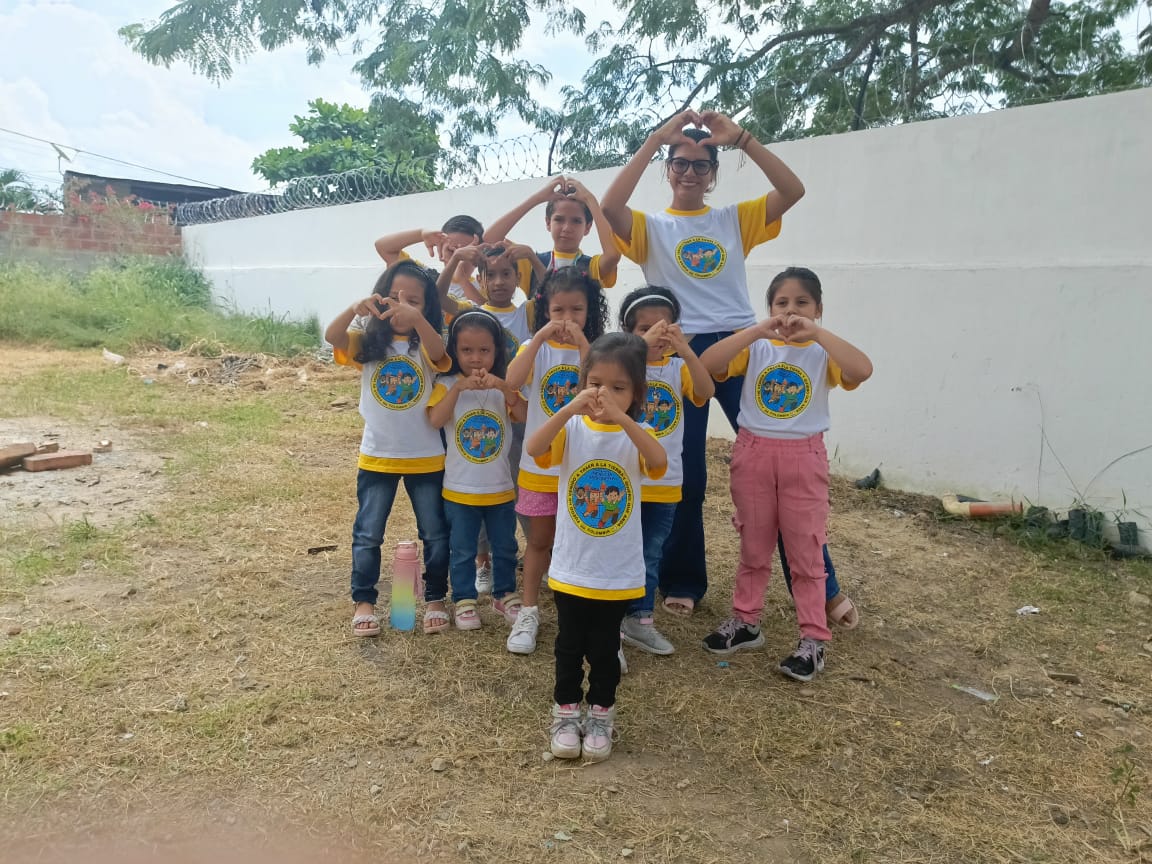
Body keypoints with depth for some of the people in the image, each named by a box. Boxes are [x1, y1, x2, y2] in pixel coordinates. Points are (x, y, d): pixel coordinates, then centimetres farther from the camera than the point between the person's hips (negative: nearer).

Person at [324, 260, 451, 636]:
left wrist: (415, 318, -48)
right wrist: (354, 309, -43)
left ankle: (435, 599, 28)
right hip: (376, 457, 1)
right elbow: (332, 336, -23)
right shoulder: (368, 341, -3)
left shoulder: (426, 345, -5)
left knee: (435, 534, 10)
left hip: (426, 458, 0)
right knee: (367, 534, 10)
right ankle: (364, 601, 25)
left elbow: (439, 352, -30)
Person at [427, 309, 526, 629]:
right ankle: (464, 600, 25)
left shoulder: (504, 386, 0)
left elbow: (525, 416, -17)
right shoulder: (447, 385, -6)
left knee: (505, 548, 16)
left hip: (501, 487, 2)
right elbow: (435, 420, -23)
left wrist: (503, 387, -29)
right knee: (462, 551, 10)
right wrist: (459, 387, -30)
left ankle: (506, 594, 34)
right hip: (459, 489, -2)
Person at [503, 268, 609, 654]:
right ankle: (529, 612, 26)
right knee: (539, 540, 13)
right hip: (540, 462, 1)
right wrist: (541, 336, -25)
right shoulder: (535, 347, -2)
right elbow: (512, 381, -22)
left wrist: (582, 343, -24)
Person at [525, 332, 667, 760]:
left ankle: (601, 714, 35)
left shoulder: (636, 434, -7)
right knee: (569, 645, 15)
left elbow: (659, 463, -30)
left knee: (605, 649, 15)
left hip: (618, 571, 0)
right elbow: (533, 449, -26)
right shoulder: (572, 428, -7)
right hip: (571, 566, 0)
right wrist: (569, 409, -37)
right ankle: (566, 711, 34)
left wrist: (621, 418, -40)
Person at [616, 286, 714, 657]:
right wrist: (643, 343, -40)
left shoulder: (677, 368, 2)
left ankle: (639, 619, 30)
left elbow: (705, 392, -17)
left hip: (664, 482, 4)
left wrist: (685, 350, -31)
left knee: (650, 555, 16)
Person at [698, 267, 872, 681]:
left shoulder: (823, 351, -3)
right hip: (753, 453, 2)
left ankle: (813, 639, 16)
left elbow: (862, 370, -23)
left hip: (803, 457, -1)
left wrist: (816, 332, -26)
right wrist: (757, 331, -23)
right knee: (753, 547, 15)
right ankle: (745, 621, 30)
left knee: (806, 551, 6)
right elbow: (708, 363, -17)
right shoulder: (755, 346, 0)